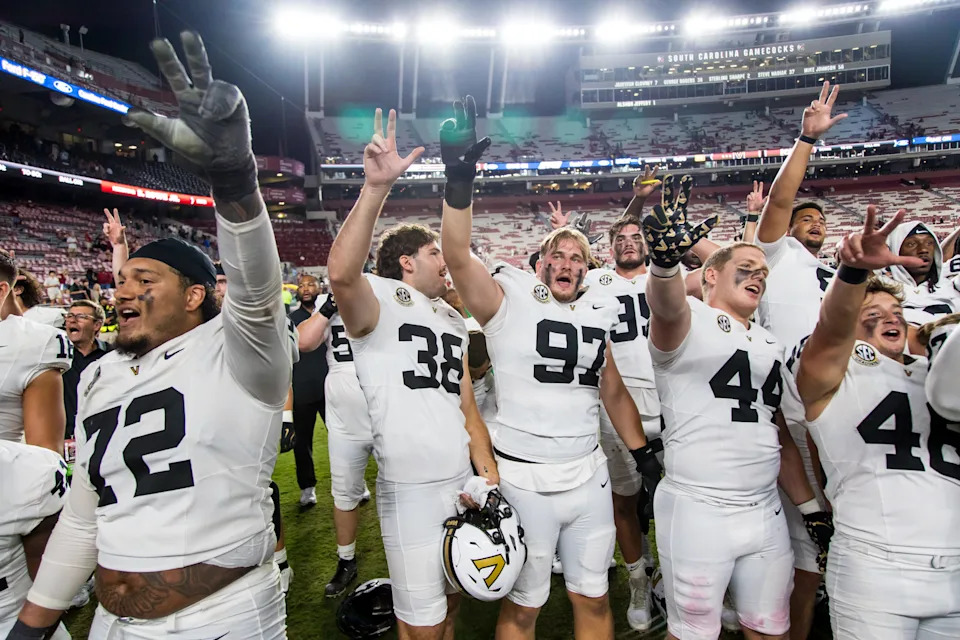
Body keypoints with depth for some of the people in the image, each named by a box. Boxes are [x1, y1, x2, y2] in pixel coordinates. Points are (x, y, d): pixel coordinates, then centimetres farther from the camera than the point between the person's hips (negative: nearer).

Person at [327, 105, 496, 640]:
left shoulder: (452, 319, 16)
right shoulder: (377, 301, -7)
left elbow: (466, 404, 14)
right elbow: (342, 273, -32)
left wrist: (490, 475, 7)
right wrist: (377, 187, -38)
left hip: (466, 480, 7)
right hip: (412, 490, -7)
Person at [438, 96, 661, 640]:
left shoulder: (596, 317, 9)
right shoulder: (509, 299, -7)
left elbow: (614, 393, 16)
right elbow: (458, 256, -24)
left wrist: (647, 456, 14)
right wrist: (461, 180, -34)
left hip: (590, 475, 5)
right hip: (524, 479, -4)